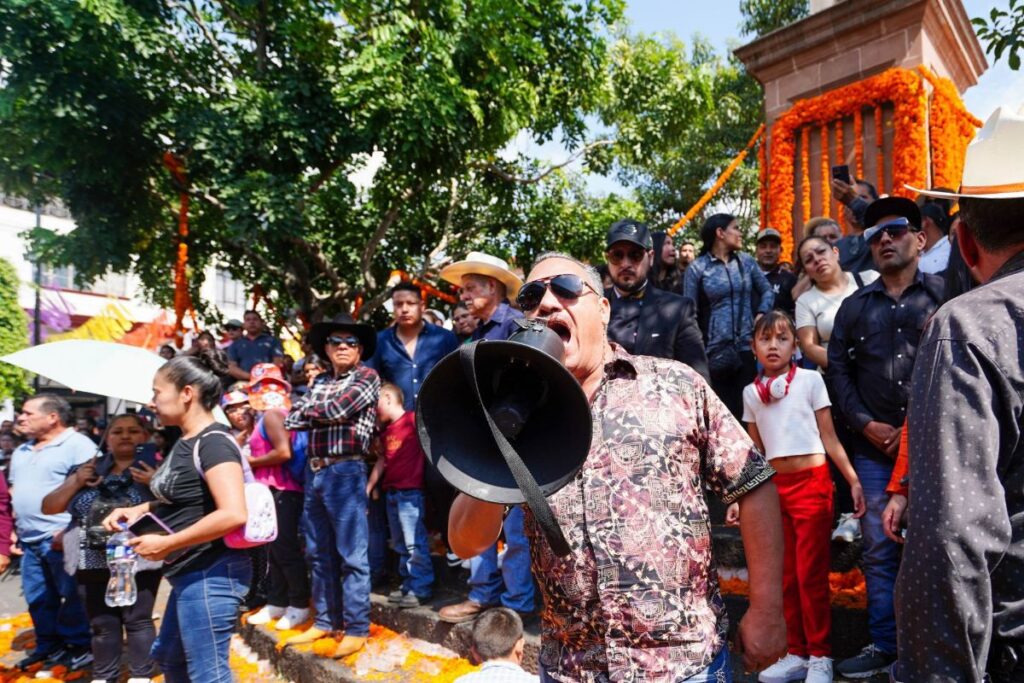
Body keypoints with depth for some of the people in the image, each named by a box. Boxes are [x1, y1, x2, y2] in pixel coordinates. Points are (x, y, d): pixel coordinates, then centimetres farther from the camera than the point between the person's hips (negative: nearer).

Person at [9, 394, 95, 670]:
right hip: (30, 541, 8)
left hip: (61, 539, -8)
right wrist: (14, 527, 16)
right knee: (37, 599, 16)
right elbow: (14, 491, 26)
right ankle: (48, 646, 30)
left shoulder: (78, 445, -11)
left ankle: (79, 646, 15)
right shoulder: (21, 451, 17)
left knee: (73, 596, 2)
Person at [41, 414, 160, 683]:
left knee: (138, 621, 2)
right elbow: (48, 507, 12)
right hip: (93, 563, 4)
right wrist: (75, 482, -3)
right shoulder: (89, 470, 12)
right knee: (102, 625, 12)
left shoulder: (154, 468, -1)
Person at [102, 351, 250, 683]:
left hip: (211, 574, -11)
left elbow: (233, 514, -31)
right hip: (191, 573, 11)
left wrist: (165, 544, -23)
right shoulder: (185, 441, 10)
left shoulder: (213, 442, -21)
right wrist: (139, 510, 6)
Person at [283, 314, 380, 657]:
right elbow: (292, 419, 7)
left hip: (345, 471, -7)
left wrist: (307, 409, 4)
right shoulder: (320, 381, 17)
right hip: (314, 471, 7)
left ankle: (357, 629, 6)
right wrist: (321, 412, -7)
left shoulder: (367, 377, -1)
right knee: (319, 553, 13)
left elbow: (337, 409, -13)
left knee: (351, 555, -2)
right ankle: (326, 621, 25)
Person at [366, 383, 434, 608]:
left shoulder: (412, 419, -9)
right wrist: (368, 487, 20)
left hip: (410, 492, -9)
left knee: (414, 543, -6)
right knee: (400, 544, 14)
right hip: (391, 492, 9)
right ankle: (408, 585, 23)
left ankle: (421, 588, 1)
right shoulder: (385, 431, 16)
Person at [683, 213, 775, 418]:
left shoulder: (746, 261, 8)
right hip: (715, 351, -3)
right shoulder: (697, 268, -3)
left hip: (747, 347, 3)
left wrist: (761, 316, 1)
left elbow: (767, 291, 18)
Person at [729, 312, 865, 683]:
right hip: (774, 487, 4)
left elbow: (829, 438, -2)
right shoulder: (751, 392, 6)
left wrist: (853, 480, -8)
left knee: (811, 575, 0)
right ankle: (796, 653, 24)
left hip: (811, 484, -4)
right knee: (783, 576, 11)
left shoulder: (810, 380, -3)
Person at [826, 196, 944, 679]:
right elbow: (838, 368, 10)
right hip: (874, 446, 3)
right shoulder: (854, 306, 14)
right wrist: (866, 424, -2)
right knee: (880, 549, 6)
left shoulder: (942, 295, 4)